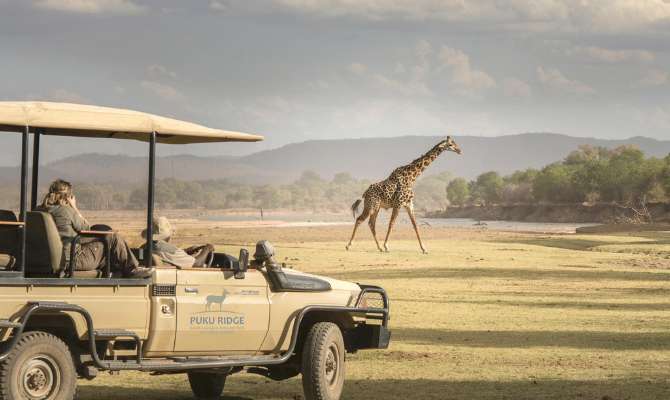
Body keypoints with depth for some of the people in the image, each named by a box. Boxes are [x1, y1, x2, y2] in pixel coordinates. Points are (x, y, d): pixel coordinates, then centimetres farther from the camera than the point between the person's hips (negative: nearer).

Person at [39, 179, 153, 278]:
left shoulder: (42, 210, 5)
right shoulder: (65, 210, -18)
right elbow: (86, 228, -3)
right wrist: (74, 208, 1)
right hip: (74, 260, -9)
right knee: (114, 238, 1)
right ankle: (132, 270, 14)